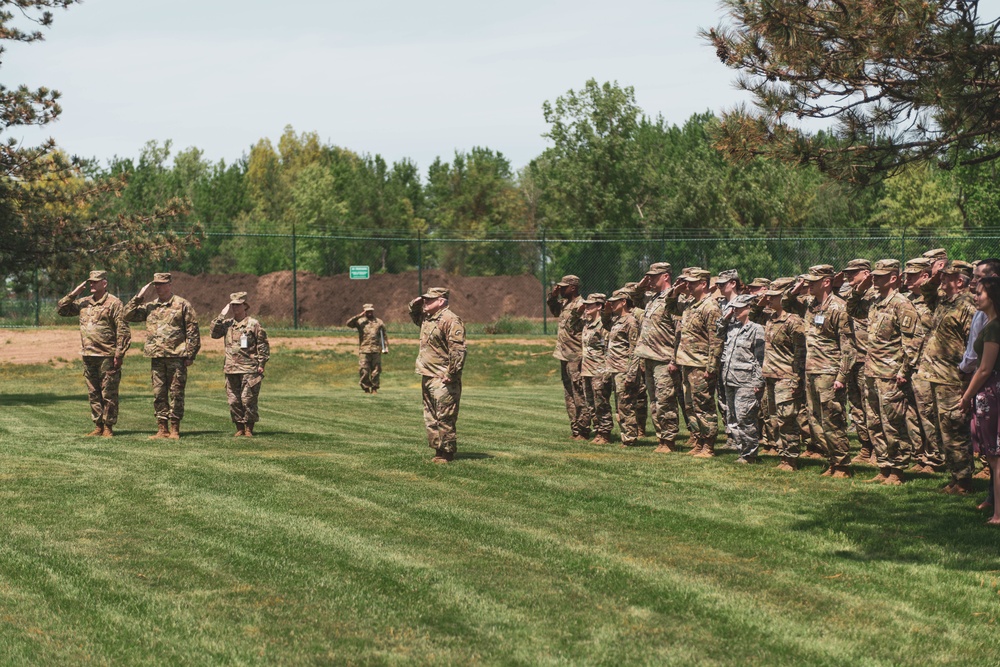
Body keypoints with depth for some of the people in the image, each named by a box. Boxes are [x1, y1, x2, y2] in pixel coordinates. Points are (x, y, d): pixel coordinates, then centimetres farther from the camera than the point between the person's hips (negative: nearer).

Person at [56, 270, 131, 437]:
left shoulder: (114, 303, -6)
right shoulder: (83, 303, 14)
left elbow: (123, 331, -9)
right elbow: (61, 309, 17)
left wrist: (119, 354, -14)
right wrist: (74, 294, 4)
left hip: (107, 357, -7)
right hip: (88, 356, 7)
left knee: (108, 394, -2)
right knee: (93, 394, 11)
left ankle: (108, 427, 3)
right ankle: (98, 426, 17)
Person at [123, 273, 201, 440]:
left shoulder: (182, 305, 0)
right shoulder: (150, 307, 15)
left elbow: (192, 331, -2)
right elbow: (128, 315, 11)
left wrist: (190, 355, -7)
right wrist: (139, 297, 3)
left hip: (176, 357, -5)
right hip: (157, 357, 5)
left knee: (176, 394, -1)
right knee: (159, 394, 5)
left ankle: (175, 430, 3)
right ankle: (162, 429, 11)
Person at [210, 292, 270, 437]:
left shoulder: (253, 324, 0)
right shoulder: (227, 323, 13)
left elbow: (263, 345, 1)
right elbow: (214, 333, 1)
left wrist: (261, 363, -4)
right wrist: (222, 316, -2)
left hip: (249, 370, -5)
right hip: (231, 370, 5)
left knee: (248, 400, -6)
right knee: (234, 400, 5)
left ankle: (249, 429, 3)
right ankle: (239, 428, 13)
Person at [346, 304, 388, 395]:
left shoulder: (379, 322, 15)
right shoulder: (360, 321, 10)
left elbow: (384, 336, 17)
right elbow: (349, 323, -6)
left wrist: (386, 347, 7)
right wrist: (359, 316, -9)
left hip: (376, 350, 1)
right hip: (364, 350, -1)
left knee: (376, 370, 0)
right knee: (364, 371, -6)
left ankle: (374, 388, 10)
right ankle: (366, 388, 4)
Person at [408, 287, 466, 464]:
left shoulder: (451, 320, -15)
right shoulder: (427, 318, 14)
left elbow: (458, 350, -21)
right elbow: (415, 316, 38)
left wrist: (451, 374, -24)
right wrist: (415, 305, 16)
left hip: (443, 379, -10)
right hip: (427, 377, 10)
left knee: (445, 418, -7)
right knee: (430, 417, 14)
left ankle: (446, 453, -2)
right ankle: (438, 449, 22)